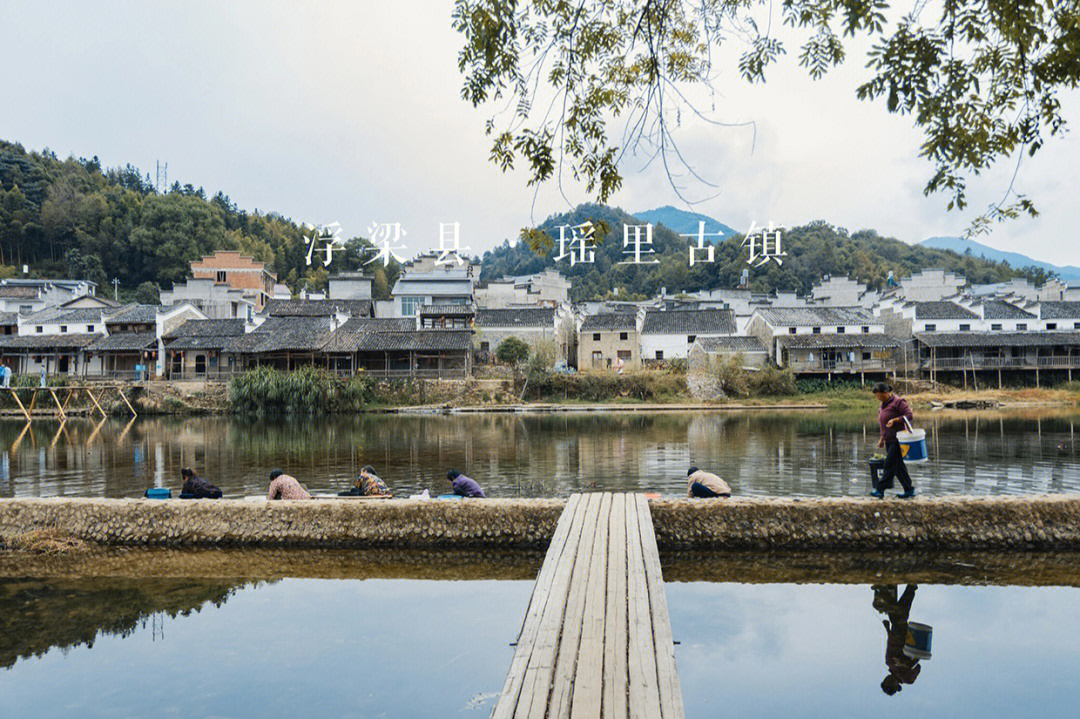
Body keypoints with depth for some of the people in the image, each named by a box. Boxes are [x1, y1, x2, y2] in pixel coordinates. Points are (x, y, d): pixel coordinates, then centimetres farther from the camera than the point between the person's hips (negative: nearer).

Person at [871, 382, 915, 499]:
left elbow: (909, 415, -18)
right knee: (898, 466, 8)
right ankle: (909, 490, 14)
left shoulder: (898, 402, -10)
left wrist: (894, 420, -27)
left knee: (889, 464, -9)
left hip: (898, 439, -9)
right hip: (889, 440, 9)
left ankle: (880, 490, -10)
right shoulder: (883, 404, 16)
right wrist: (882, 438, 21)